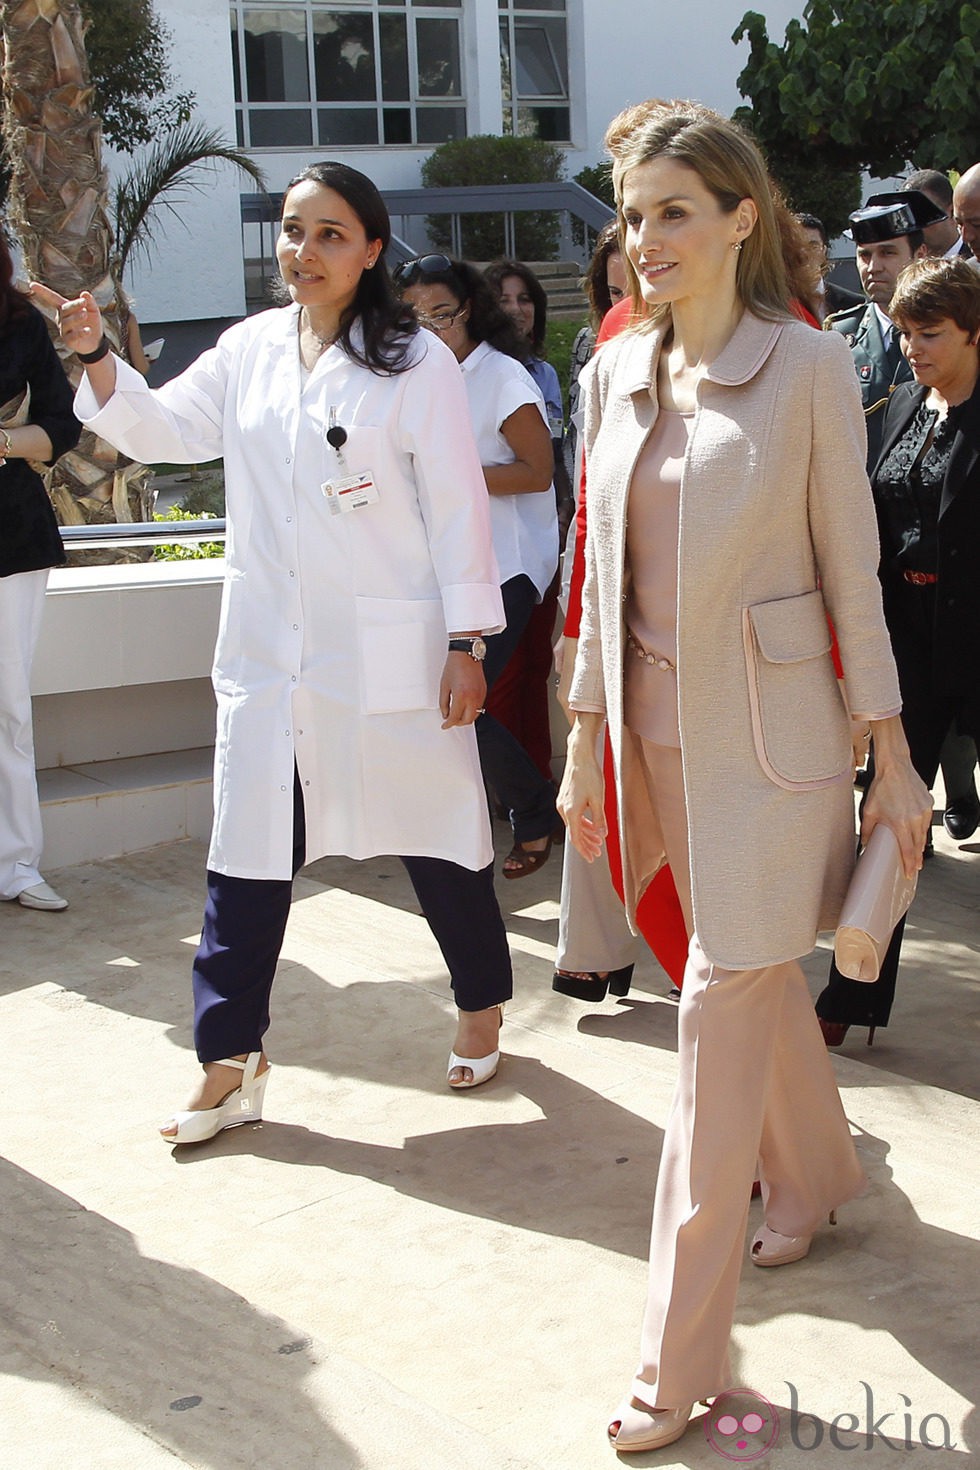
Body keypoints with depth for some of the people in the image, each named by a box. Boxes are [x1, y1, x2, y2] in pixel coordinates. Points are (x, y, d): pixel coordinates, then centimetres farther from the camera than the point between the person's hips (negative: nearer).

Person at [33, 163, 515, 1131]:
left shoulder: (417, 363, -7)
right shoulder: (249, 350, 7)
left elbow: (456, 506, -7)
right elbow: (163, 429, 15)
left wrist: (467, 644, -9)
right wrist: (96, 357, -2)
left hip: (389, 651, -4)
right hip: (267, 651, 4)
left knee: (433, 834, 9)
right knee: (247, 852, 5)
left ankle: (482, 1004, 33)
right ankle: (230, 1061, 15)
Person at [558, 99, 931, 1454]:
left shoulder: (808, 368, -9)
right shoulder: (615, 375, 6)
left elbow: (852, 570, -5)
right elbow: (604, 575, 11)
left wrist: (893, 758, -4)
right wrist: (586, 747, 12)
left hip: (769, 731, -5)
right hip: (659, 732, 5)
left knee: (725, 1004, -5)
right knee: (761, 978, 19)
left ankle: (682, 1354, 3)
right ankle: (814, 1175, 45)